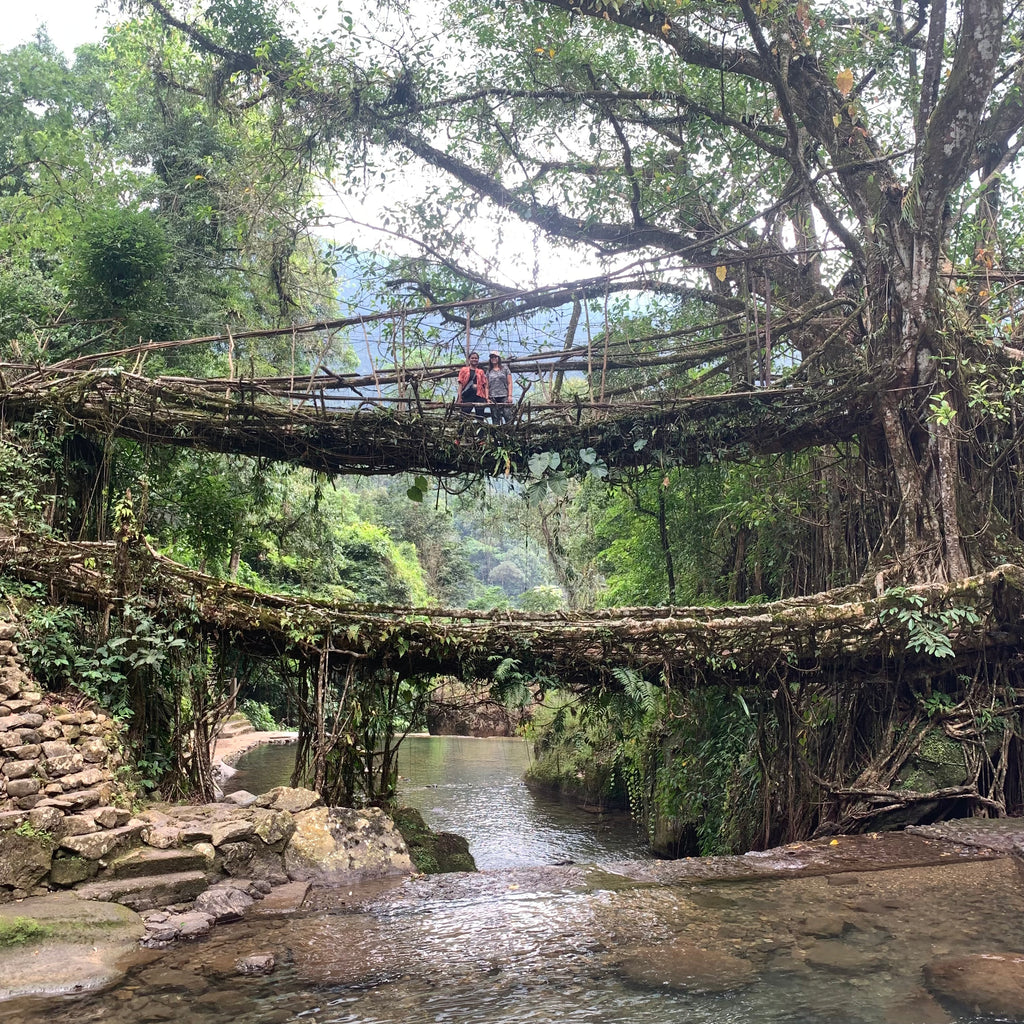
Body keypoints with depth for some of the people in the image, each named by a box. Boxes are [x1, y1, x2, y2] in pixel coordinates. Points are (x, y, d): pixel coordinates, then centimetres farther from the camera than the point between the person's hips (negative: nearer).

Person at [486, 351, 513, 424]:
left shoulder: (505, 369, 13)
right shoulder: (489, 372, 17)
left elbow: (509, 383, 7)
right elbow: (487, 387, 14)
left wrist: (510, 395, -5)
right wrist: (487, 398, 1)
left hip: (504, 397, -2)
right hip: (493, 398, 2)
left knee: (507, 415, -14)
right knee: (495, 419, -3)